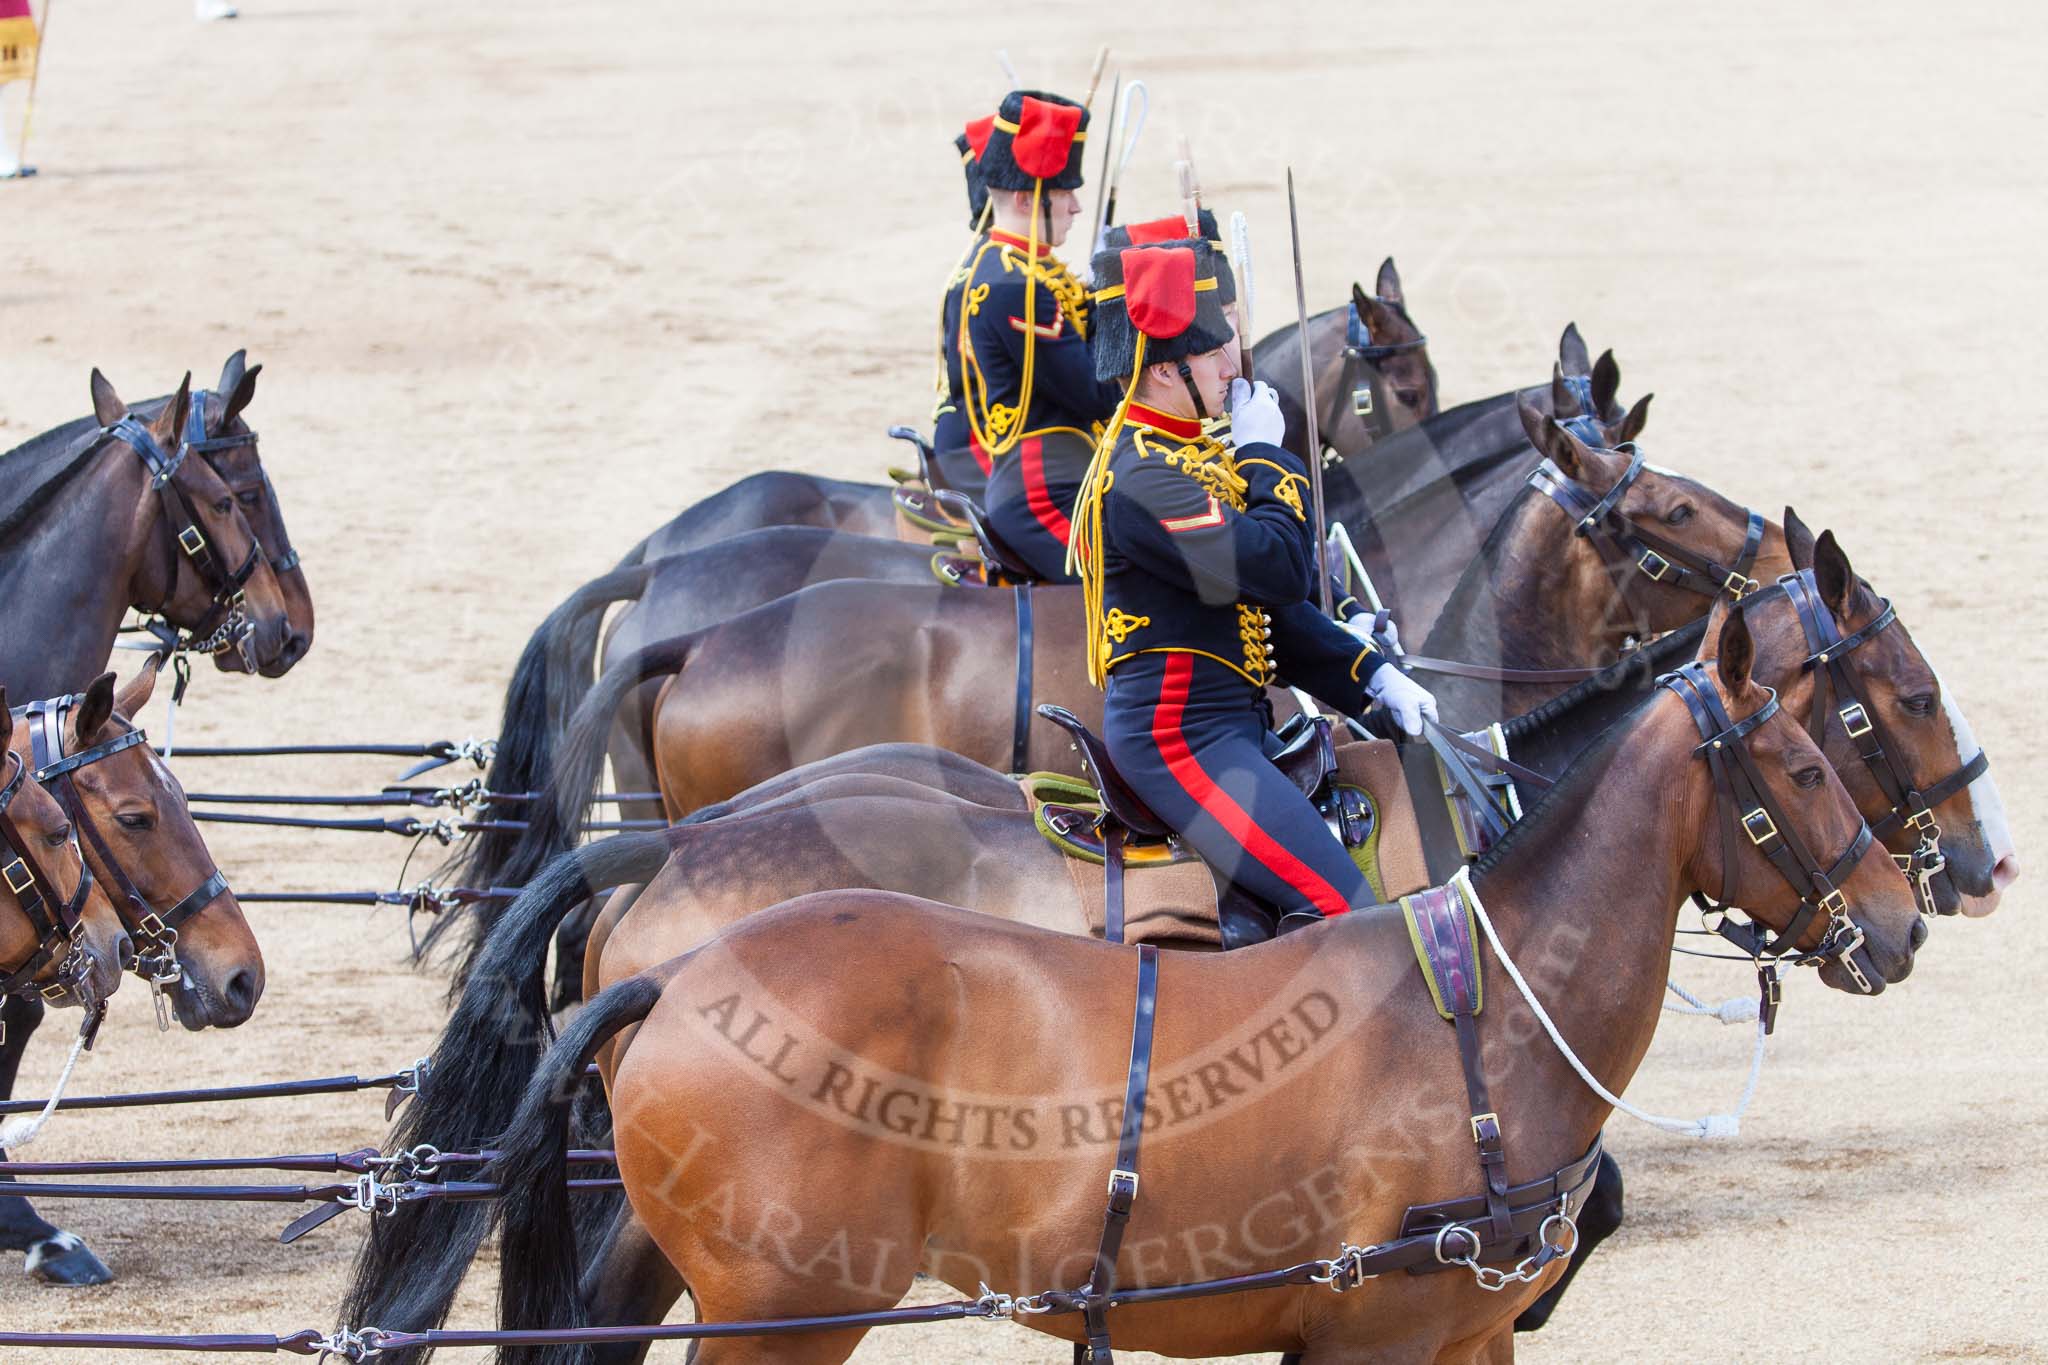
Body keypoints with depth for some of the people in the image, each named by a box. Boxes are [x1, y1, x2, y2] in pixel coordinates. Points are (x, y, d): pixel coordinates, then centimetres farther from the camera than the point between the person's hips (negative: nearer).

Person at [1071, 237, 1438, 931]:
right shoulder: (1143, 478, -18)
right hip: (1180, 736, -11)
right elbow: (1282, 571, -24)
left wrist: (1372, 677, 10)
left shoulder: (1191, 455, 16)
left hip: (1233, 726, 11)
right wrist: (1264, 457, -9)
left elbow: (1269, 609, 20)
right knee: (1345, 911, -20)